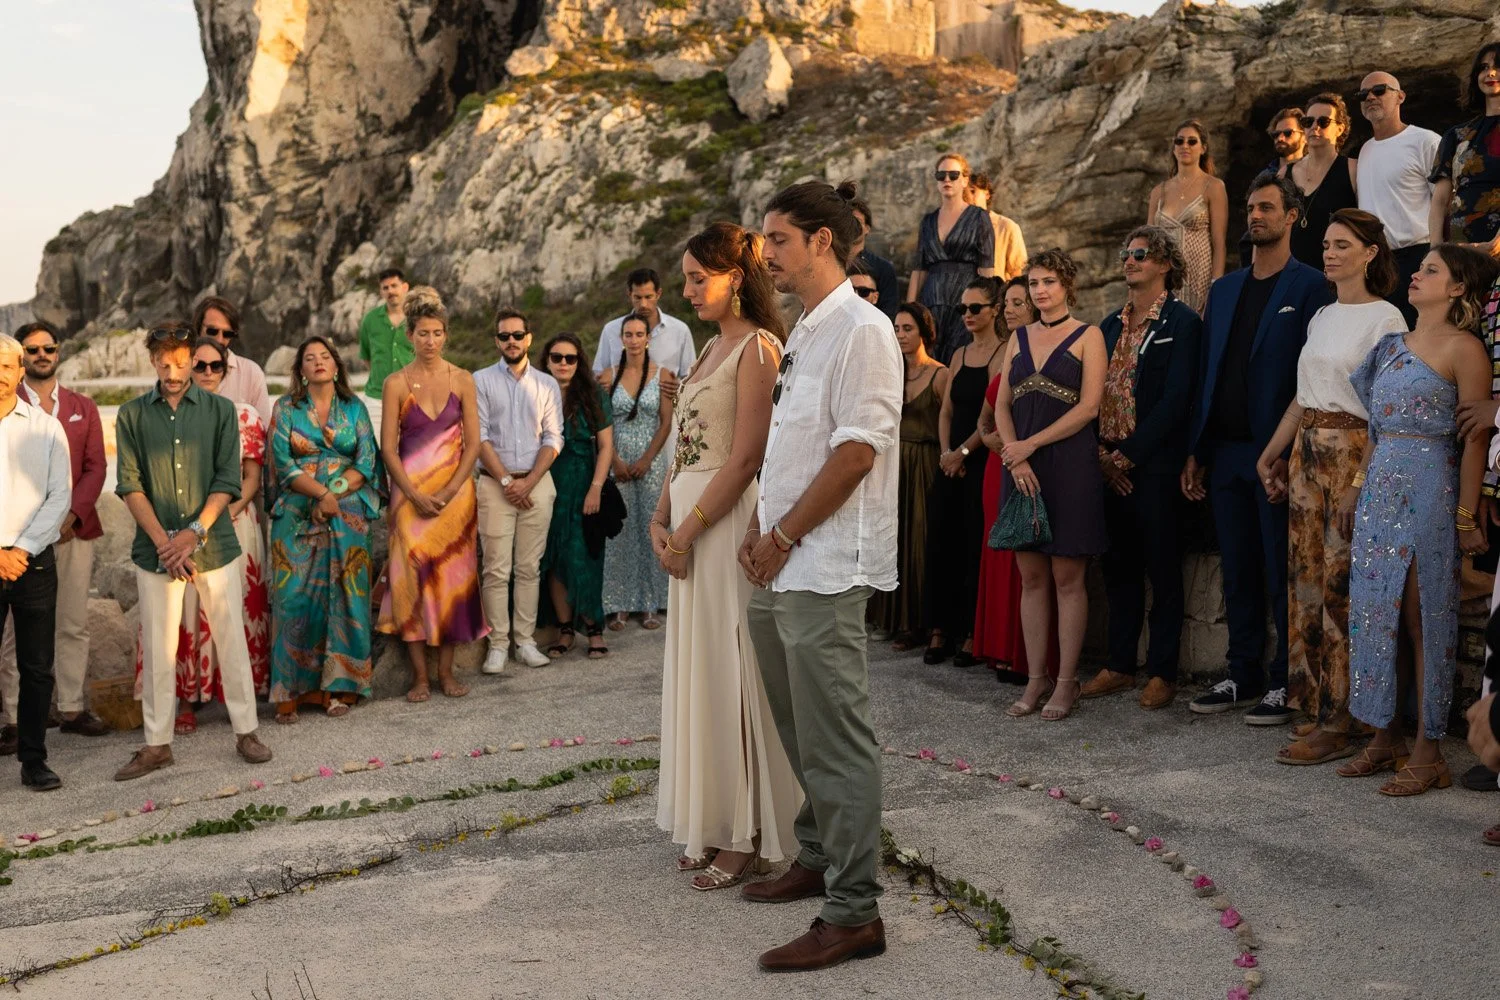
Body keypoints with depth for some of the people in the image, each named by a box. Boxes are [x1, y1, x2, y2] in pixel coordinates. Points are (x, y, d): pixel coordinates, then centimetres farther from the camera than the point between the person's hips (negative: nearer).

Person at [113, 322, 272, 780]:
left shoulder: (220, 410, 2)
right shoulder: (132, 415, 4)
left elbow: (228, 481, -3)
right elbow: (130, 485, -2)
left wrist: (194, 533, -13)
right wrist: (163, 540, -11)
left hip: (215, 545, 0)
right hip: (156, 549, 1)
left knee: (232, 640, 5)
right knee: (157, 648, 5)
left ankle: (246, 730, 17)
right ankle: (157, 743, 15)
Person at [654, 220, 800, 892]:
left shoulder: (757, 347, -11)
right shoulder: (711, 348, 16)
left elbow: (744, 459, -17)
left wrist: (686, 532, -16)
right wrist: (661, 520, 4)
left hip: (728, 522, -9)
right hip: (691, 524, 9)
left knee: (729, 673, -3)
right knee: (697, 671, 12)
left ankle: (745, 837, 9)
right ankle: (712, 826, 23)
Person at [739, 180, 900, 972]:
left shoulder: (861, 330, -11)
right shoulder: (804, 332, 16)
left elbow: (857, 451, -17)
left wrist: (785, 537, -13)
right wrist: (762, 525, 8)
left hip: (823, 568, -9)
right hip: (779, 567, 9)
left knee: (835, 740, -5)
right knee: (798, 728, 18)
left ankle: (853, 912, 3)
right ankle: (818, 858, 33)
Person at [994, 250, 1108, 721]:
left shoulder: (1088, 336, 1)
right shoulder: (1019, 339, 15)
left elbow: (1088, 405, -9)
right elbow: (1002, 405, 10)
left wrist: (1031, 444, -12)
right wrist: (1015, 457, -7)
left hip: (1070, 464, -4)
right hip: (1021, 464, 5)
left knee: (1067, 577, -2)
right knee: (1031, 577, 6)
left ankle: (1066, 681, 6)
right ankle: (1036, 679, 12)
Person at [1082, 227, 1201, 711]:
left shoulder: (1182, 321, -6)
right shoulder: (1111, 324, 15)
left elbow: (1176, 399, -13)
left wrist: (1129, 454, -14)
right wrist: (1101, 452, -1)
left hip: (1154, 465, -6)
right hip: (1109, 466, 6)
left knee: (1162, 570, 2)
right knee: (1119, 567, 11)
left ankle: (1162, 672, 9)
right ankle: (1120, 665, 20)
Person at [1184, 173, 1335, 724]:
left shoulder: (1311, 287, -4)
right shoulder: (1223, 289, 15)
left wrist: (1291, 456, -15)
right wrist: (1196, 452, 10)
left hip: (1278, 453, -6)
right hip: (1227, 452, 6)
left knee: (1282, 574, 1)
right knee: (1238, 572, 11)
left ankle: (1287, 684, 10)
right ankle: (1243, 677, 21)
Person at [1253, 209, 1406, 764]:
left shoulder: (1385, 318, -8)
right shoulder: (1321, 317, 16)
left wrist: (1360, 482, -19)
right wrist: (1269, 455, 15)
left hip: (1354, 452, -7)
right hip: (1307, 453, 8)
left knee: (1341, 586, -7)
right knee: (1306, 579, 7)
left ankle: (1338, 724, -1)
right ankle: (1315, 706, 16)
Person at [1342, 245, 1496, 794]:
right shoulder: (1393, 345, 14)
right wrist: (1363, 485, 13)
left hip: (1428, 493, -7)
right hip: (1380, 491, 7)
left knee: (1422, 619, -2)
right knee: (1377, 611, 8)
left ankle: (1428, 752, 6)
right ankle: (1386, 737, 18)